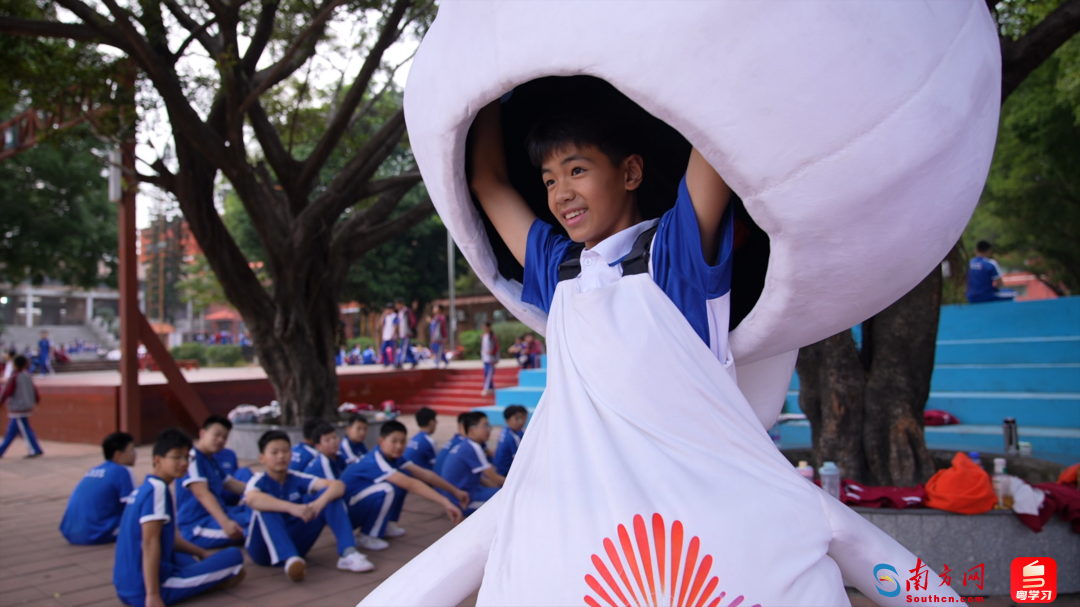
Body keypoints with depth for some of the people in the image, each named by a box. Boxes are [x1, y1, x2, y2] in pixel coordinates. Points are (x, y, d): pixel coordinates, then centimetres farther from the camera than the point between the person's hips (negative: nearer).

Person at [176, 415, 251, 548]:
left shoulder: (212, 461, 17)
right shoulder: (193, 458, -13)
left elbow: (231, 484, 26)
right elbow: (202, 493, -25)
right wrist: (225, 522, -36)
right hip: (198, 527, -11)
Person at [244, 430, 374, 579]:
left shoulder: (297, 479, -3)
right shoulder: (258, 481, -12)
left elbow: (338, 485, -17)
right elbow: (252, 499, -40)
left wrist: (321, 502, -39)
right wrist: (292, 507, -51)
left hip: (294, 542, 4)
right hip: (264, 548, -3)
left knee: (329, 495, -13)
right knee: (265, 507, -32)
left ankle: (347, 553, -28)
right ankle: (290, 559, -48)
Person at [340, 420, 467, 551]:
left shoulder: (393, 457, -2)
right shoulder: (375, 461, -29)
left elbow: (425, 474, -2)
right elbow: (410, 484, -37)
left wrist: (455, 491, -5)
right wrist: (444, 502, -42)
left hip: (362, 502, 9)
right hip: (345, 511, -9)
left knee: (404, 476, -3)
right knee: (386, 489, -32)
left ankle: (386, 525, 8)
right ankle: (366, 536, -13)